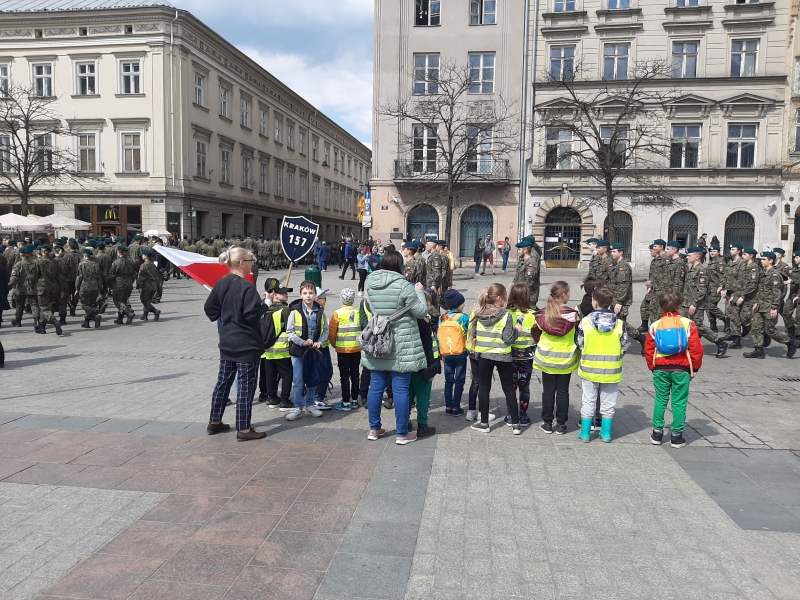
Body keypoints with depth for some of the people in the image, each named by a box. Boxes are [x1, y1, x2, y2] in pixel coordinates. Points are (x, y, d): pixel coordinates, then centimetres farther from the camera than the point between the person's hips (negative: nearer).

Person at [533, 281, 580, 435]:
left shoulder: (542, 314, -9)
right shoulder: (573, 315, -15)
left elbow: (535, 332, 2)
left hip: (547, 358, 1)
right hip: (566, 360, -1)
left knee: (548, 391, 11)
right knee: (563, 391, 10)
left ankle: (547, 423, 17)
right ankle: (561, 424, 17)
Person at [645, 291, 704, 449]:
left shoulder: (655, 325, -1)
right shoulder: (688, 324, -6)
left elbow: (648, 350, 2)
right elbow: (696, 349, -6)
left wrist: (653, 367, 14)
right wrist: (695, 367, 6)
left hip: (660, 369, 2)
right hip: (681, 369, -2)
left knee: (660, 401, 11)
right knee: (679, 403, 6)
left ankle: (657, 434, 16)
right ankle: (676, 437, 11)